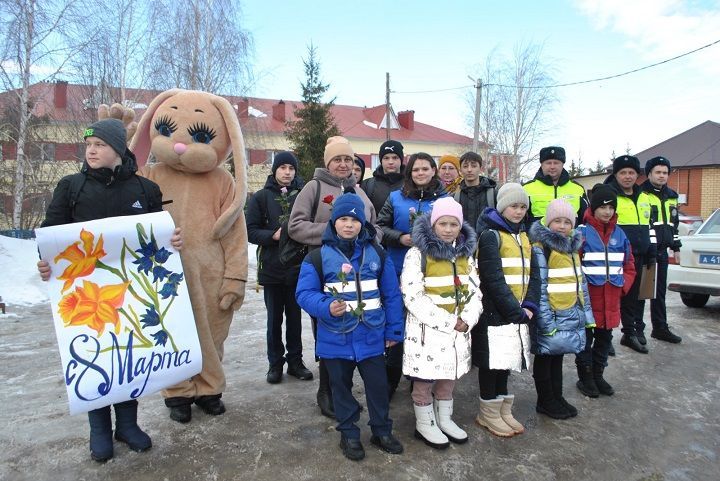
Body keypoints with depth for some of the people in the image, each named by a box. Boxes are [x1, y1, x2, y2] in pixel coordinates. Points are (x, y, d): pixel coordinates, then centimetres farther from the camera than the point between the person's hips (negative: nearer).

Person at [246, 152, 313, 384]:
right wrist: (273, 235, -16)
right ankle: (275, 363, 24)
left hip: (298, 266, 0)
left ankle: (295, 360, 25)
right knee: (274, 318, 11)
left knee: (295, 317, 12)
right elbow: (250, 230, -2)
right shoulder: (261, 197, 1)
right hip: (272, 267, 0)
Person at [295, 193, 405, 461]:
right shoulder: (318, 257, -6)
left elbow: (391, 295, 6)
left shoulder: (377, 255, 1)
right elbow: (305, 293, -9)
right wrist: (327, 307, -27)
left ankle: (382, 431, 32)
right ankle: (349, 434, 32)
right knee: (341, 387, 14)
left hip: (371, 336, 2)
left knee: (378, 384, 10)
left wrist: (394, 330, 5)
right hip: (336, 338, -1)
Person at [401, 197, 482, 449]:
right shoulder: (418, 253, -11)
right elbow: (413, 297, -17)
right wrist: (448, 322, -17)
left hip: (459, 329, 6)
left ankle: (445, 419, 37)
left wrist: (467, 319, -8)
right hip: (427, 329, -5)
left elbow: (475, 291, 10)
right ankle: (425, 424, 26)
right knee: (425, 379, 6)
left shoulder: (466, 254, 8)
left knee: (449, 376, 19)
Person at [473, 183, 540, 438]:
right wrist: (514, 310, -17)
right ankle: (489, 413, 17)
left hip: (519, 313, 7)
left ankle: (503, 410, 28)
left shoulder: (523, 236, 15)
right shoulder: (490, 235, -10)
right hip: (495, 312, -7)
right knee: (492, 361, 2)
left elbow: (533, 275, 10)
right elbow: (493, 279, -18)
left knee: (508, 360, 15)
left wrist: (529, 306, -5)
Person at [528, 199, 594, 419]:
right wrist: (546, 319, -20)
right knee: (545, 358, 6)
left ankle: (557, 397, 31)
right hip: (552, 314, -8)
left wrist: (586, 312, 15)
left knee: (557, 356, 18)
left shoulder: (572, 247, 13)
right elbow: (539, 286, -17)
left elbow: (581, 282, 18)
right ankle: (545, 401, 19)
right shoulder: (541, 248, -13)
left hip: (572, 313, 8)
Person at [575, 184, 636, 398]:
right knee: (586, 338, 6)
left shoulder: (619, 234, 9)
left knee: (605, 338, 16)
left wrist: (623, 285, 2)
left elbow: (629, 265, 14)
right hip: (589, 297, -5)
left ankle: (598, 374, 32)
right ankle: (585, 377, 19)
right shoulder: (582, 232, -9)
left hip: (612, 298, 6)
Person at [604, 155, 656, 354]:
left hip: (637, 256, 7)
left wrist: (651, 253, 18)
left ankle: (632, 331, 25)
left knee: (634, 295, 13)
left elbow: (649, 227, 23)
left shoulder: (644, 198, 16)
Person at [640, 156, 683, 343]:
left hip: (662, 251, 7)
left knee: (660, 290, 14)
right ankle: (637, 329, 6)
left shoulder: (671, 196, 16)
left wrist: (676, 247, 21)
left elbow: (674, 223, 24)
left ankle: (660, 328, 24)